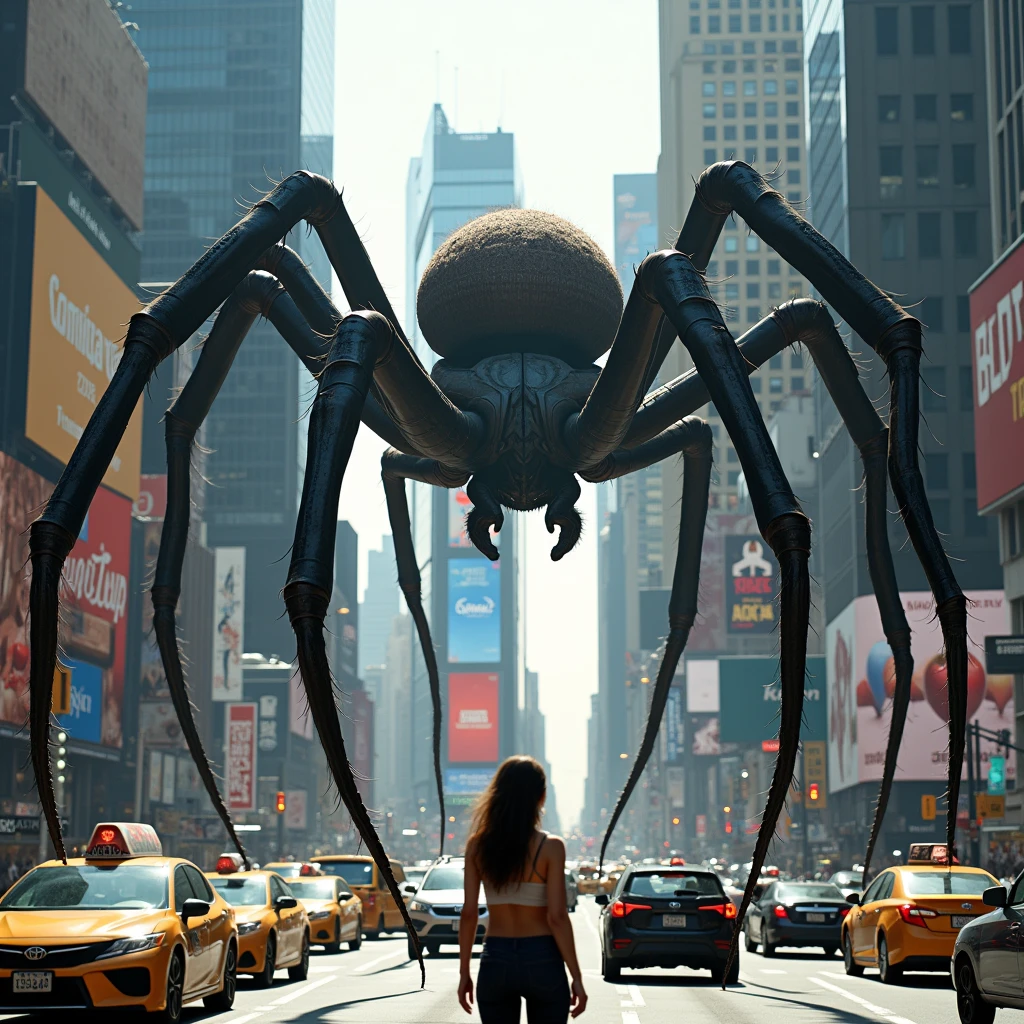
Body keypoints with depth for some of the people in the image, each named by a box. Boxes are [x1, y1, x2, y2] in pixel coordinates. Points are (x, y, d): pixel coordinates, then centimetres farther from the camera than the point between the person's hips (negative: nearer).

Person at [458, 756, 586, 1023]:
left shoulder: (478, 845, 0)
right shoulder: (550, 847, -8)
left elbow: (469, 913, 0)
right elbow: (556, 917, -11)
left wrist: (464, 972, 7)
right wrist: (576, 977, -5)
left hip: (496, 961, 2)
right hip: (541, 961, -2)